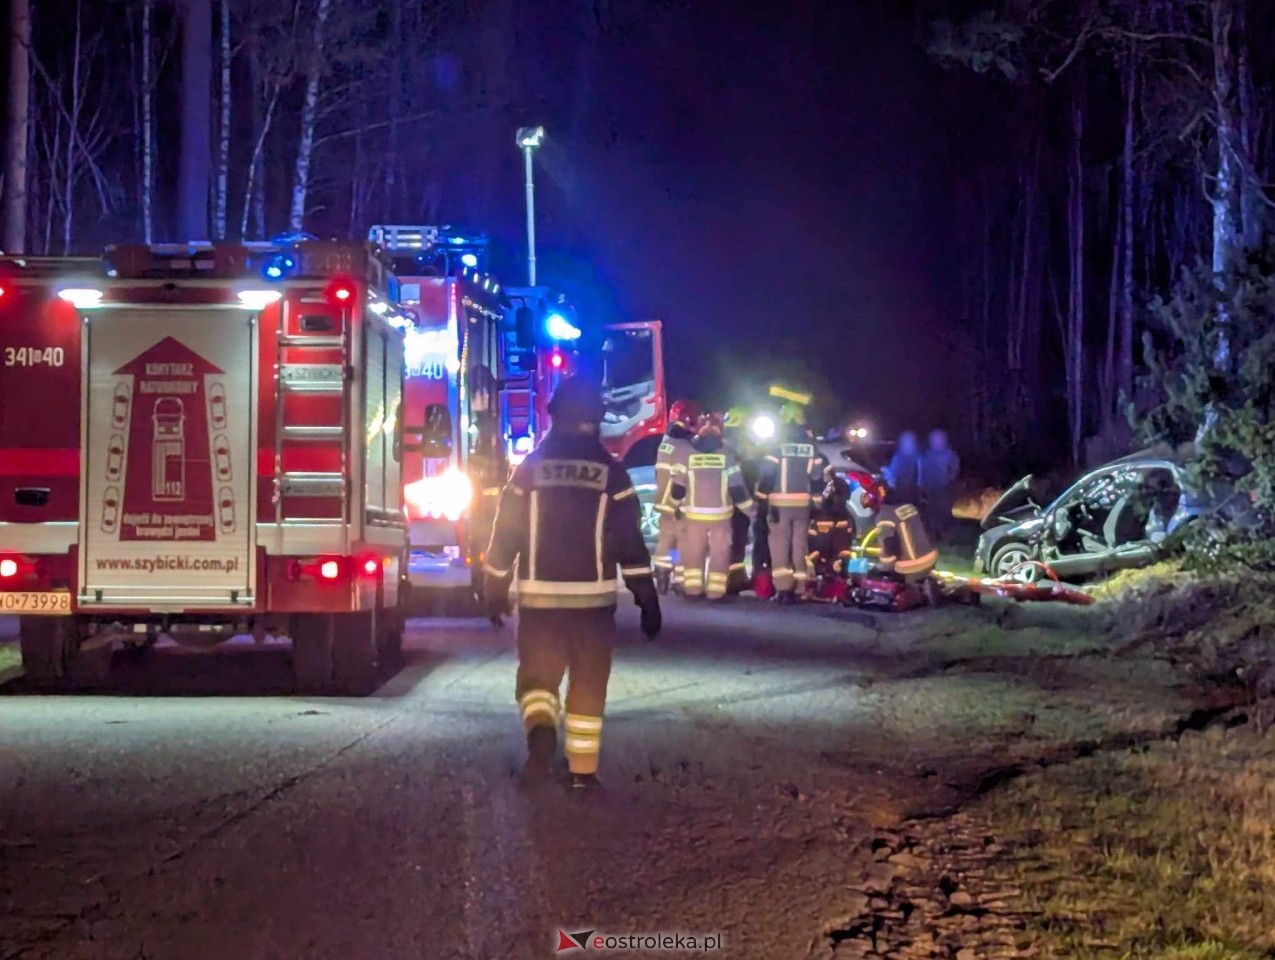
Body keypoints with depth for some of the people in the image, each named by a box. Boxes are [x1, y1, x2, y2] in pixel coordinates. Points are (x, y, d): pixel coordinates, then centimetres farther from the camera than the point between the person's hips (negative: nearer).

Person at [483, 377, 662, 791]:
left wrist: (495, 588, 11)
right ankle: (583, 770, 12)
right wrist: (647, 597, 1)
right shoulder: (610, 472, -2)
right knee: (589, 686, 10)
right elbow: (630, 539, -4)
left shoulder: (531, 468, 1)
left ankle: (540, 727, -21)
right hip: (593, 596, 0)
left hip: (540, 595, 0)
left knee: (537, 675, 9)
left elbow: (506, 533, 2)